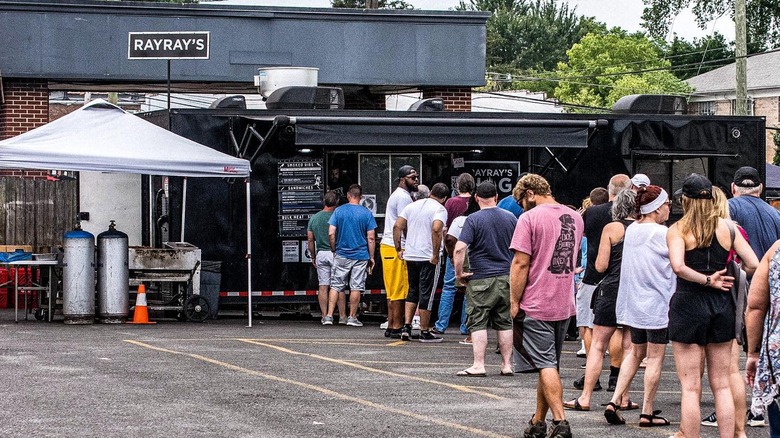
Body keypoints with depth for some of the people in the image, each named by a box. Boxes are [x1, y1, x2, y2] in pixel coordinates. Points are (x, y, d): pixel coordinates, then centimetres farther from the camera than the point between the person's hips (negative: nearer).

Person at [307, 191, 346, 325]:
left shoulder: (313, 218, 6)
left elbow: (310, 240, 8)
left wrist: (313, 257, 17)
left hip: (320, 254, 3)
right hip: (335, 253, -3)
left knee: (323, 286, 5)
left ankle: (325, 316, 1)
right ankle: (342, 316, 6)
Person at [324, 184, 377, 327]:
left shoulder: (339, 211, -2)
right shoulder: (366, 213, -3)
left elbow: (331, 234, -6)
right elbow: (371, 238, -3)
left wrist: (334, 250, 8)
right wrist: (371, 257, 4)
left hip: (341, 255, 1)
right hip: (360, 256, 0)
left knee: (335, 286, 6)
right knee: (356, 287, 5)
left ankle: (329, 315, -1)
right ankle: (352, 317, 8)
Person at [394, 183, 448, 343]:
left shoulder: (413, 205, 11)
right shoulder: (439, 209, -8)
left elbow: (397, 226, 6)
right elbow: (436, 229, -25)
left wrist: (398, 249, 10)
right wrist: (436, 254, -19)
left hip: (410, 256, 6)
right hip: (428, 257, -6)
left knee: (413, 292, 17)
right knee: (426, 294, 1)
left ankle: (406, 326, 8)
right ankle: (425, 332, 6)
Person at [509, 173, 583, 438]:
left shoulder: (529, 218, -13)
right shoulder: (575, 218, 9)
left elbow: (520, 263, -15)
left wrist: (514, 302, -10)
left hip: (535, 305, -7)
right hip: (564, 305, 7)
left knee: (546, 365, -5)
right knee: (549, 364, 13)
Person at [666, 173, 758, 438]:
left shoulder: (677, 230, -7)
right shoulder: (727, 227, 3)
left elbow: (678, 266, -25)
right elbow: (753, 265, -2)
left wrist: (707, 280, -12)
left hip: (688, 304, -4)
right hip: (722, 306, 4)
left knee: (691, 387, 0)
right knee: (721, 385, 12)